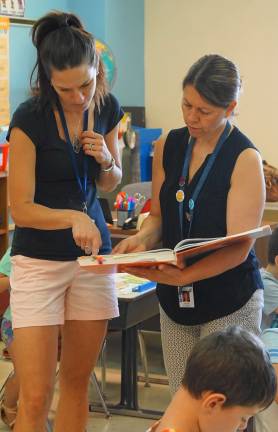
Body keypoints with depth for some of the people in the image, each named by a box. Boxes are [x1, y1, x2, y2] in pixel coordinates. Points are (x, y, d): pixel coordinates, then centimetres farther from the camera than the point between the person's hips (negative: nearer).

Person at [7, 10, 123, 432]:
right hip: (39, 259, -4)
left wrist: (106, 160, -10)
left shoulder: (107, 107, -1)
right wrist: (73, 217, -31)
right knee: (34, 397, -6)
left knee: (77, 381, 10)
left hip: (93, 253, 5)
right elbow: (21, 209, -15)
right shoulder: (29, 118, -17)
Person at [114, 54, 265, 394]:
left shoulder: (244, 159, -12)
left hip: (229, 301, -5)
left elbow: (238, 248, -16)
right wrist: (141, 240, -9)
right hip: (175, 299, 5)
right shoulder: (168, 147, 5)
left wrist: (184, 276, -30)